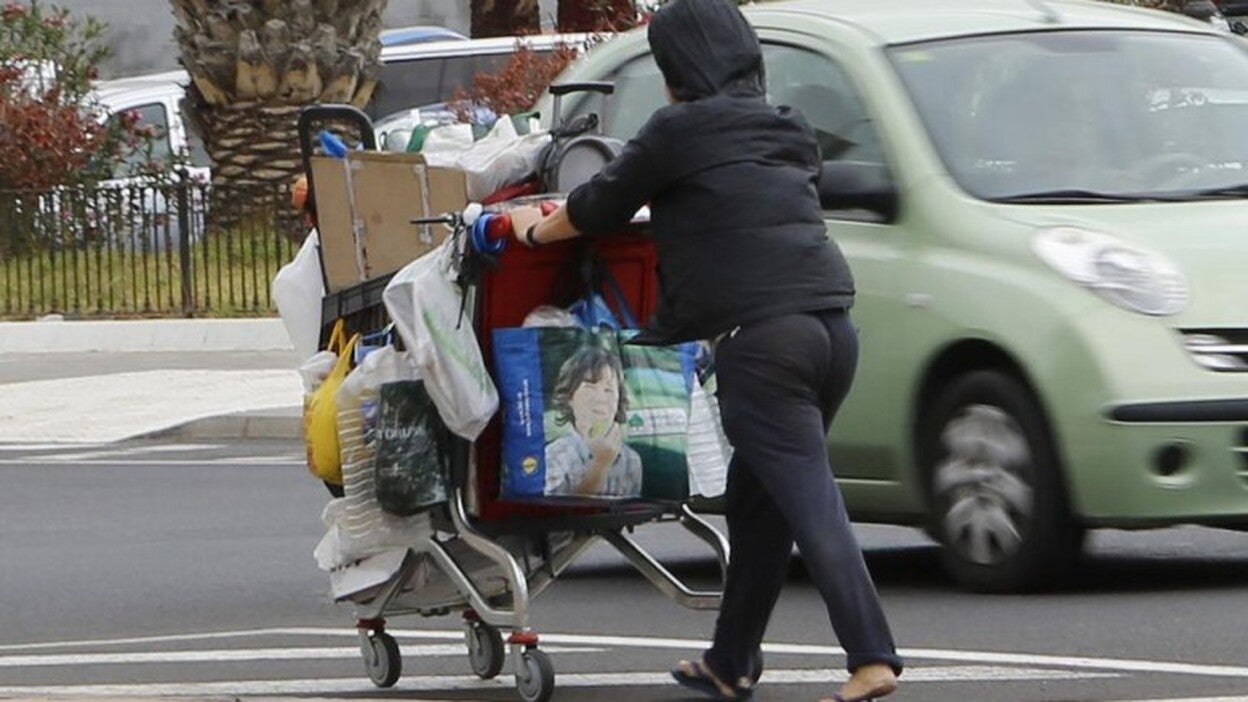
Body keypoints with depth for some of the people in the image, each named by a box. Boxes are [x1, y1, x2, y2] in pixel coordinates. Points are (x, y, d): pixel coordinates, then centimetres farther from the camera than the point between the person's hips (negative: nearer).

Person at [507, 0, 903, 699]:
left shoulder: (679, 131, 0)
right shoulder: (786, 131, 21)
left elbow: (599, 208, 11)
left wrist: (536, 229, 31)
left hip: (762, 335, -8)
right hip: (833, 323, 8)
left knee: (809, 503, -11)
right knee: (756, 497, 18)